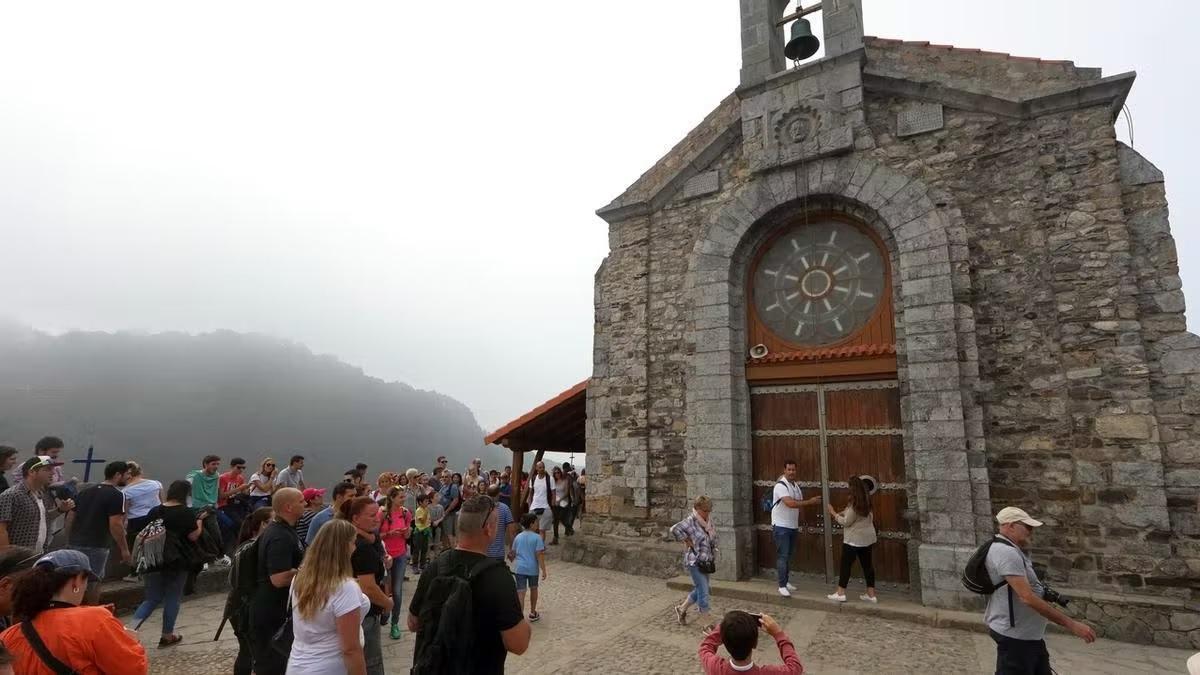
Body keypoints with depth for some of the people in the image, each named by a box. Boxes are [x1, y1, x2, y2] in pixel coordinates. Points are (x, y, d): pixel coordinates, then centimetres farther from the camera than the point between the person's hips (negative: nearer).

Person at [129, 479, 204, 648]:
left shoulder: (154, 511, 5)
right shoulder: (187, 512, -10)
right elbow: (194, 536, -8)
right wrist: (199, 521, 5)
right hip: (177, 561, -5)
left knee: (152, 598, 14)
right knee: (172, 598, 7)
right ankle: (167, 636, 15)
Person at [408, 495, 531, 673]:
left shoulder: (434, 567, -9)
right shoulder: (497, 577, -26)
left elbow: (413, 624, 4)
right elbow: (518, 645, -27)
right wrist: (524, 624, -7)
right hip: (479, 669, -4)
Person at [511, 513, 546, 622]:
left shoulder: (518, 537, 4)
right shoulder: (537, 537, -9)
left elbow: (513, 554, 11)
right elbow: (539, 555, -13)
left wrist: (515, 563, 30)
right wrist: (543, 570, -10)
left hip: (519, 568, 2)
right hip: (532, 568, -2)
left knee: (520, 592, -1)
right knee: (533, 589, 20)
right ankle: (533, 614, 34)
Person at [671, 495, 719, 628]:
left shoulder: (708, 520, 4)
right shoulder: (690, 521, -19)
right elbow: (675, 529, -34)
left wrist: (713, 555, 9)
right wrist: (687, 541, -23)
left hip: (706, 561, 8)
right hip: (695, 562, -8)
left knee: (699, 590, 19)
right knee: (704, 592, -5)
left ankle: (681, 609, 37)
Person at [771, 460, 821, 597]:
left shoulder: (796, 486, 10)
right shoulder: (781, 486, -18)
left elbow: (799, 504, 14)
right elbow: (790, 503, -30)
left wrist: (798, 524, 7)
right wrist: (810, 501, -30)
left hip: (793, 527, 8)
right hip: (781, 527, -8)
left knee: (789, 556, 14)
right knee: (782, 556, -7)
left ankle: (785, 581, 24)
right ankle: (782, 586, -3)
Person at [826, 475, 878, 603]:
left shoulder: (855, 503, -21)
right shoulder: (866, 501, 5)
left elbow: (846, 522, -15)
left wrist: (833, 513, -6)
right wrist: (841, 513, 10)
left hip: (854, 540, -8)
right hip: (867, 538, 8)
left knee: (846, 564, 2)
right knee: (867, 564, 11)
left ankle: (840, 593, 8)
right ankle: (871, 594, 15)